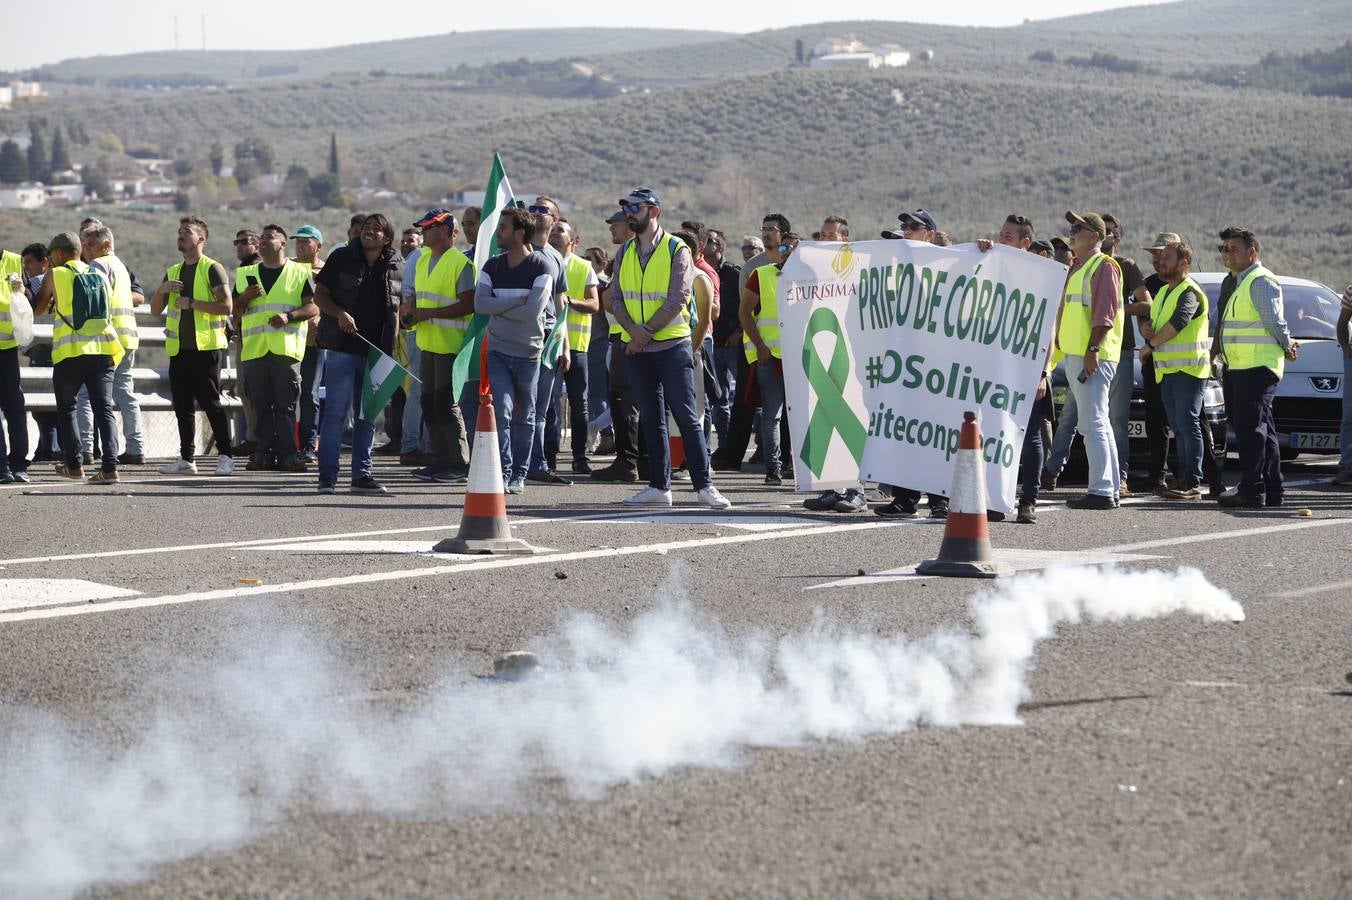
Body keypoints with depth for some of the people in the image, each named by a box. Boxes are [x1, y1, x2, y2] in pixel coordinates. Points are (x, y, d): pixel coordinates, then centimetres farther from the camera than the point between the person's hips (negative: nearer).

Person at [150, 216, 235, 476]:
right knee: (182, 406, 7)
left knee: (211, 403, -9)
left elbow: (226, 306, -14)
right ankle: (186, 458, 11)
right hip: (179, 348, 7)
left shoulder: (212, 269, -3)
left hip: (206, 347, -7)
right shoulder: (173, 272, 18)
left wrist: (191, 303, -15)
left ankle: (226, 457, -6)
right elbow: (155, 310, 17)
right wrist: (162, 290, -2)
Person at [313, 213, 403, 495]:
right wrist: (340, 314, -15)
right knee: (335, 412, -6)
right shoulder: (341, 258, 0)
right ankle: (327, 475, -4)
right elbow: (319, 295, 2)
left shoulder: (396, 267, 8)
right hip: (342, 348, -3)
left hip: (377, 352, 3)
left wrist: (391, 347, 7)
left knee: (367, 415, 9)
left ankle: (362, 474, 15)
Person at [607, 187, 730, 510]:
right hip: (637, 349, 5)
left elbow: (676, 300, -12)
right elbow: (615, 297, 6)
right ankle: (659, 486, 12)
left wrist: (646, 332, -15)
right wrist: (632, 328, -12)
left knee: (686, 416, -7)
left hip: (672, 346, -5)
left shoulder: (677, 250, -5)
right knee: (652, 419, 8)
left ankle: (704, 485, -5)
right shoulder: (625, 252, 11)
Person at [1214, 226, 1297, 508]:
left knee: (1249, 426, -13)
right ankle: (1272, 491, 17)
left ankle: (1252, 491, -16)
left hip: (1257, 367, -11)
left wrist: (1287, 346, -2)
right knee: (1261, 429, 12)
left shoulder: (1261, 281, -11)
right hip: (1242, 367, 11)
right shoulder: (1242, 282, 21)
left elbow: (1274, 320, -15)